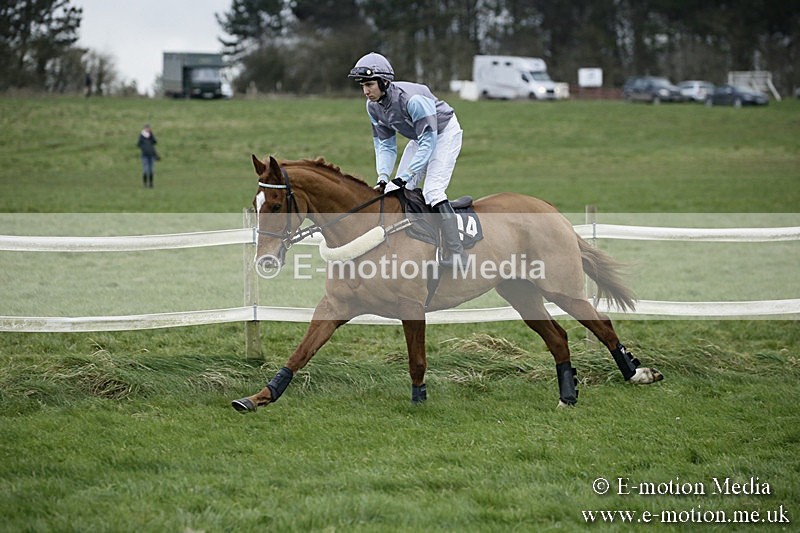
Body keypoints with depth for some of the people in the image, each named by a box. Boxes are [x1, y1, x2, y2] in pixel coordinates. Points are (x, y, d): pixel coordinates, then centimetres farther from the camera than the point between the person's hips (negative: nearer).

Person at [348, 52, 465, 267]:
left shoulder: (412, 98, -37)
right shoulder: (373, 106, -13)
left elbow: (428, 142, -35)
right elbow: (384, 145, -5)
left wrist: (403, 178, -38)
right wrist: (383, 177, -21)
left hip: (444, 133, -8)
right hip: (420, 137, 8)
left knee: (432, 191, -22)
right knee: (399, 192, 1)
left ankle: (456, 252, -23)